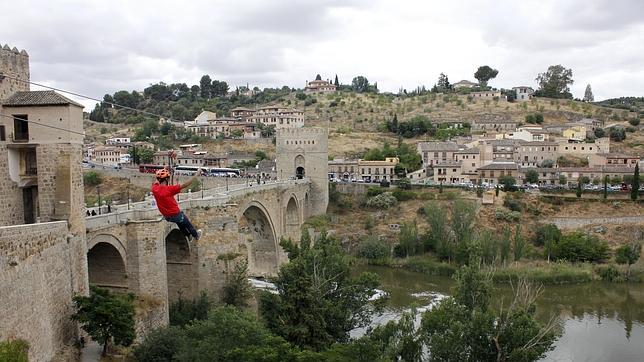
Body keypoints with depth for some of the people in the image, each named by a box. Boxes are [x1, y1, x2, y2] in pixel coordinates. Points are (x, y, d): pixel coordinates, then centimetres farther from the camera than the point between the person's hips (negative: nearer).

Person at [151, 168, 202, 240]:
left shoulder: (154, 189, -15)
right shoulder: (169, 189, -32)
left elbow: (156, 182, 11)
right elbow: (184, 185, -32)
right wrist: (196, 175, -28)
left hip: (166, 217, 6)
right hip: (176, 215, -6)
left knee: (180, 223, 35)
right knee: (188, 225, 24)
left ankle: (188, 236, 54)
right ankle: (196, 235, 48)